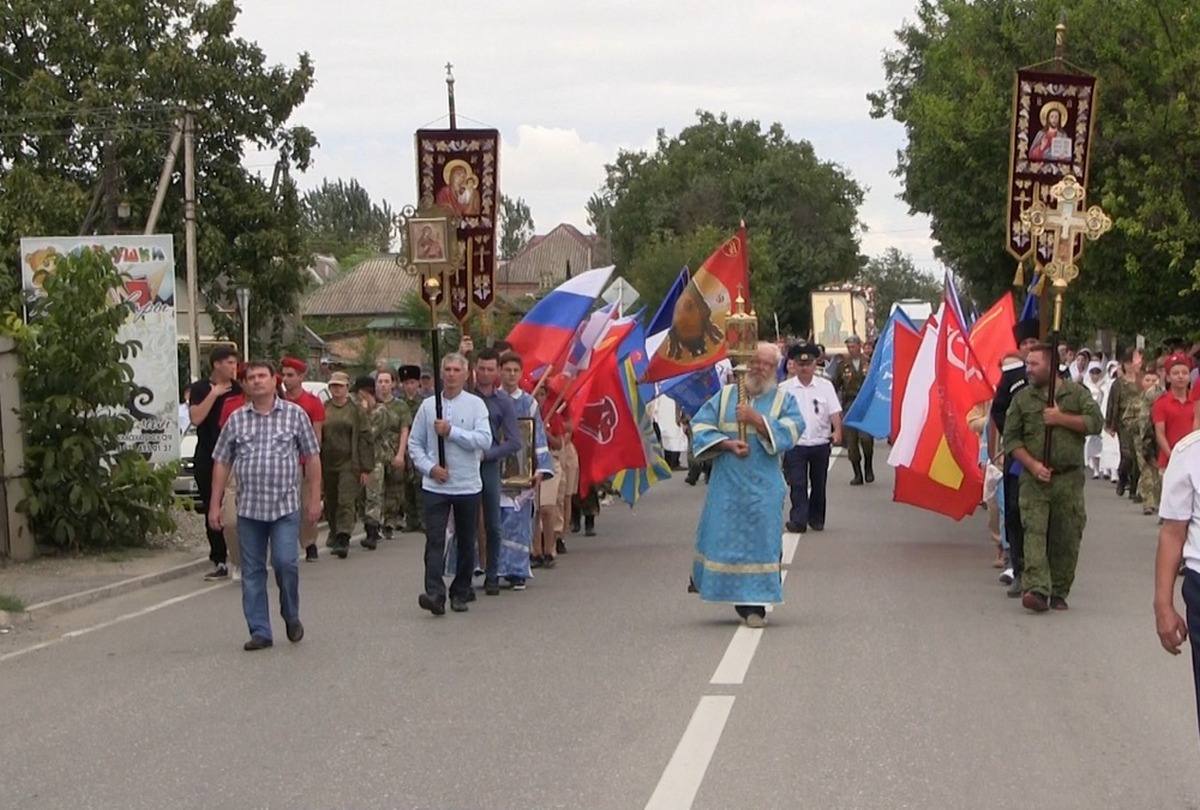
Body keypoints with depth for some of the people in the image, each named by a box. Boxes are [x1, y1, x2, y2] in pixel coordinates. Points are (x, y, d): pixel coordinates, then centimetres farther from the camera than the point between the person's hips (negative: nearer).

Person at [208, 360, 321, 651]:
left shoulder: (294, 414, 3)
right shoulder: (236, 419, 7)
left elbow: (312, 457, 5)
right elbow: (221, 463, 10)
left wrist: (315, 497, 0)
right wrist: (214, 505, 6)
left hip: (285, 506, -2)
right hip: (248, 507, 2)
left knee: (285, 562, -13)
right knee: (252, 572, 4)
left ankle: (291, 616, 12)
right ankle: (259, 632, 11)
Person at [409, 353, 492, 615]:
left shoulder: (475, 404, 0)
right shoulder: (428, 405, 6)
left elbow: (484, 440, -13)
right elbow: (414, 443, 9)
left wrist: (451, 431, -16)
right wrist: (430, 467, -6)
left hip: (468, 485, 0)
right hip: (435, 485, 0)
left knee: (466, 542, 9)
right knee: (435, 540, -10)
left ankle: (460, 593, 20)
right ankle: (435, 594, -19)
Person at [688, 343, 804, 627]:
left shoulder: (784, 400, 7)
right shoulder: (725, 395, 9)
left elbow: (792, 430, -9)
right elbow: (700, 426, 2)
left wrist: (757, 419, -16)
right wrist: (727, 444, -13)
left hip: (763, 487, -1)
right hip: (726, 485, 1)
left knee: (759, 537, -4)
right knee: (722, 536, 3)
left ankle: (753, 605, -2)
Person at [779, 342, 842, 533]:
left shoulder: (825, 386, 3)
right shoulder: (784, 388, 0)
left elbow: (834, 411, -2)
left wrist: (837, 431, -18)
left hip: (820, 443, 2)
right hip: (795, 444, -2)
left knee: (819, 484, 12)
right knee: (797, 484, -7)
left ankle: (817, 519, 24)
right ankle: (798, 520, -7)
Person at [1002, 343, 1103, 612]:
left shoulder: (1076, 393, 6)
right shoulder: (1022, 398, 8)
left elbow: (1095, 422, -5)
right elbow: (1011, 438, 5)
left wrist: (1062, 418, -11)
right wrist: (1032, 465, -9)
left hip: (1069, 478, 0)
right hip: (1034, 479, 0)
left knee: (1067, 537, 3)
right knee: (1034, 532, -14)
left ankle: (1059, 592, 15)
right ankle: (1036, 590, -23)